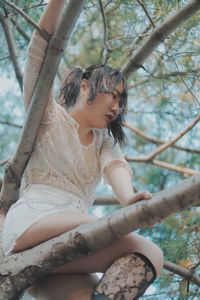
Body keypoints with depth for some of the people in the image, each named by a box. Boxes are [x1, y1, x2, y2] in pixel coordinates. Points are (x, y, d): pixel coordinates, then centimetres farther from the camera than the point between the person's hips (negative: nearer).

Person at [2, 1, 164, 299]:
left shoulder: (105, 141, 24)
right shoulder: (50, 118, 13)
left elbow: (116, 166, 1)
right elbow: (40, 54, 0)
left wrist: (129, 199, -22)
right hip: (31, 224, -5)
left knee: (149, 255, -26)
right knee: (143, 248, -27)